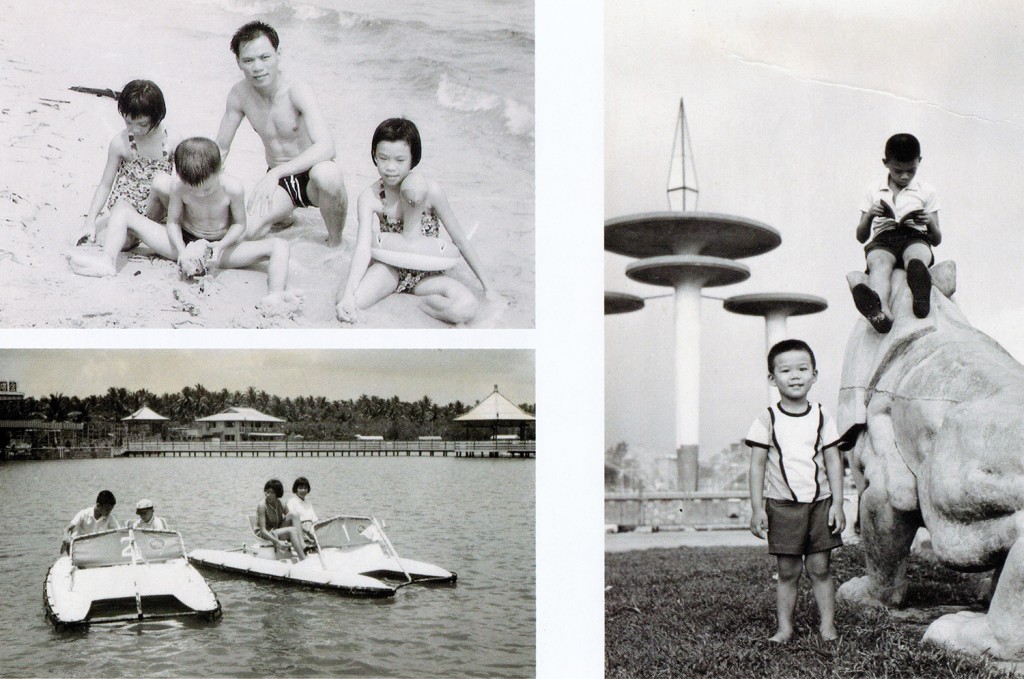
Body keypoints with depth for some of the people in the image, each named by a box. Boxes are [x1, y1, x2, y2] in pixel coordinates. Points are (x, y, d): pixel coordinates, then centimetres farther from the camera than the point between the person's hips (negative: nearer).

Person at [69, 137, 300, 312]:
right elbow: (173, 222, -8)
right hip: (184, 243, 2)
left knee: (279, 246, -28)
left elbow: (239, 223, -9)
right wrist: (181, 251, -24)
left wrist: (222, 246, -26)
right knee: (121, 213, -9)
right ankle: (108, 261, -29)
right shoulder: (178, 186, -17)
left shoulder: (232, 188, -22)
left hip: (220, 248, -2)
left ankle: (276, 296, -49)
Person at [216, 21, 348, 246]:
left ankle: (335, 242, -12)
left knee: (327, 174, -41)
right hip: (278, 183, 4)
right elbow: (220, 147, 6)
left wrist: (276, 173, -44)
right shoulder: (239, 94, -7)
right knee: (247, 230, -24)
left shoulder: (297, 91, -21)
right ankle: (283, 212, 13)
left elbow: (326, 146, -36)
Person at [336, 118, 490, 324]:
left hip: (424, 274, 1)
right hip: (389, 267, -1)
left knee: (466, 307, -30)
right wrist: (348, 294, -40)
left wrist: (485, 281, -3)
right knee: (347, 304, -32)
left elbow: (459, 239, -7)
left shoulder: (430, 190, -16)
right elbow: (362, 249, -24)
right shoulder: (369, 197, -14)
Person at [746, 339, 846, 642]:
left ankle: (827, 625, 14)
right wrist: (757, 509, -6)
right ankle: (784, 628, 13)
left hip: (820, 503, 1)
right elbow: (757, 465, -2)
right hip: (782, 504, -1)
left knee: (820, 568, 4)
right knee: (787, 571, 4)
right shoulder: (767, 420, -3)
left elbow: (833, 461, 5)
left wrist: (837, 503, 0)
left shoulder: (821, 417, 3)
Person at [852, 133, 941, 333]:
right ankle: (882, 310, -70)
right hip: (882, 241, -1)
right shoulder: (873, 191, 22)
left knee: (916, 255, -38)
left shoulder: (926, 192, 20)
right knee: (879, 261, -38)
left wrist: (931, 223, -6)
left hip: (915, 238, 1)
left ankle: (920, 294, -73)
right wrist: (869, 215, -3)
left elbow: (937, 240, 17)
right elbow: (861, 237, 18)